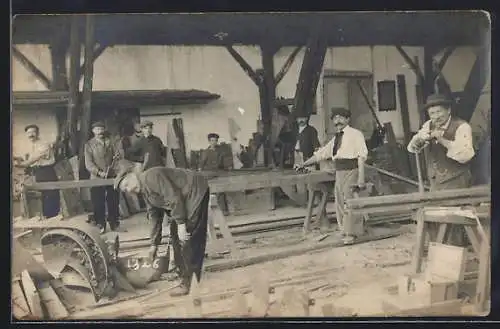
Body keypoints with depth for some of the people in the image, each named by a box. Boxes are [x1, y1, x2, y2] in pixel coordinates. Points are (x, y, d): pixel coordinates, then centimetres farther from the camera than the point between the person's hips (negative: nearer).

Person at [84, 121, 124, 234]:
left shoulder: (111, 142, 10)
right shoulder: (89, 144, 1)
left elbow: (119, 155, 5)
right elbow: (88, 163, -7)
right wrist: (99, 172, -21)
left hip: (112, 177, 3)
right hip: (97, 178, -2)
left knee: (113, 201, 8)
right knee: (98, 203, 0)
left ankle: (114, 223, 20)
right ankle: (101, 225, 10)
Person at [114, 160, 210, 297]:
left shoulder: (151, 176, -19)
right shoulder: (145, 192, 11)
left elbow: (174, 198, -24)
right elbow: (155, 217, 18)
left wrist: (181, 224, -21)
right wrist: (154, 244, 18)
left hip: (196, 192, -11)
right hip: (185, 199, 11)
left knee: (190, 238, -11)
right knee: (176, 236, 13)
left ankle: (189, 282, -5)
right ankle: (184, 274, 22)